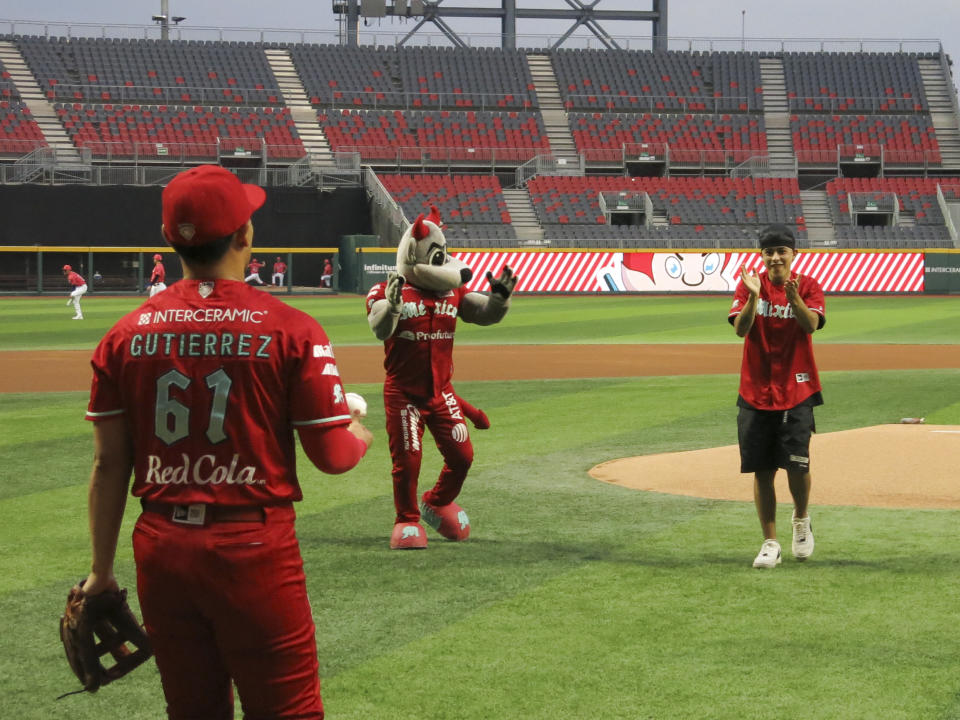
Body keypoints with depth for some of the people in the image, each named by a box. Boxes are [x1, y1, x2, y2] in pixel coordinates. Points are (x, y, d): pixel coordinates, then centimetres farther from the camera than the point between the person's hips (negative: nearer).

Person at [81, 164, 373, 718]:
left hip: (160, 550, 4)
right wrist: (362, 435, 17)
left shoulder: (126, 335, 2)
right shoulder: (291, 330, -8)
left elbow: (109, 464, 5)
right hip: (255, 549, -4)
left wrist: (102, 570, 13)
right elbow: (333, 455, -6)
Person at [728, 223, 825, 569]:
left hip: (797, 390, -1)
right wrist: (753, 296, -28)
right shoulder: (749, 285, 1)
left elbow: (811, 324, -17)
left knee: (796, 463, -10)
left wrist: (794, 297, -35)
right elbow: (740, 328, -12)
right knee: (762, 470, 2)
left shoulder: (808, 285, 0)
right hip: (755, 392, 1)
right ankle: (770, 544, 11)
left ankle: (801, 519, 20)